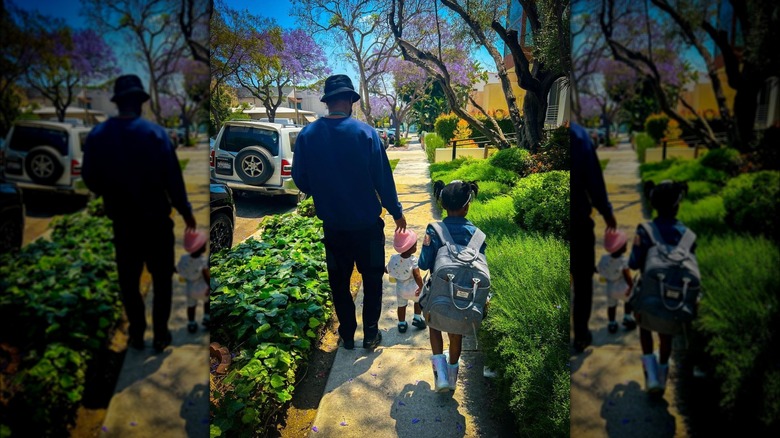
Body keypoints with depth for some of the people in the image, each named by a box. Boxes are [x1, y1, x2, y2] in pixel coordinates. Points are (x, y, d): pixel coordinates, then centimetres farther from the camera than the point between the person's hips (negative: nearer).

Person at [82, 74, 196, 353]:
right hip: (156, 220, -2)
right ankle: (160, 335, 17)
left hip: (122, 221, 3)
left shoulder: (96, 136, -5)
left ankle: (137, 334, 26)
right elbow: (172, 178, -14)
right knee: (161, 278, 12)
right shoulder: (154, 132, -15)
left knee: (128, 280, 16)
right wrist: (185, 210, -2)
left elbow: (90, 178, 2)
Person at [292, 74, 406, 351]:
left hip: (332, 225, 2)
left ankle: (347, 335, 27)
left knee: (339, 282, 17)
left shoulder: (307, 135, -7)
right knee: (372, 279, 16)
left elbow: (300, 179, 0)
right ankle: (370, 334, 22)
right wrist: (396, 211, 1)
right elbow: (383, 178, -11)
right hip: (366, 224, -2)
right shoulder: (364, 132, -14)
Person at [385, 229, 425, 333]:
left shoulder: (394, 258, -14)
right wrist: (421, 287, -15)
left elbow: (387, 270, -4)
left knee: (401, 305, 22)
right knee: (419, 300, 26)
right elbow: (417, 276, -28)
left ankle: (402, 324, 33)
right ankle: (417, 318, 29)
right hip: (412, 289, -3)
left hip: (400, 289, 3)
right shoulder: (413, 260, -25)